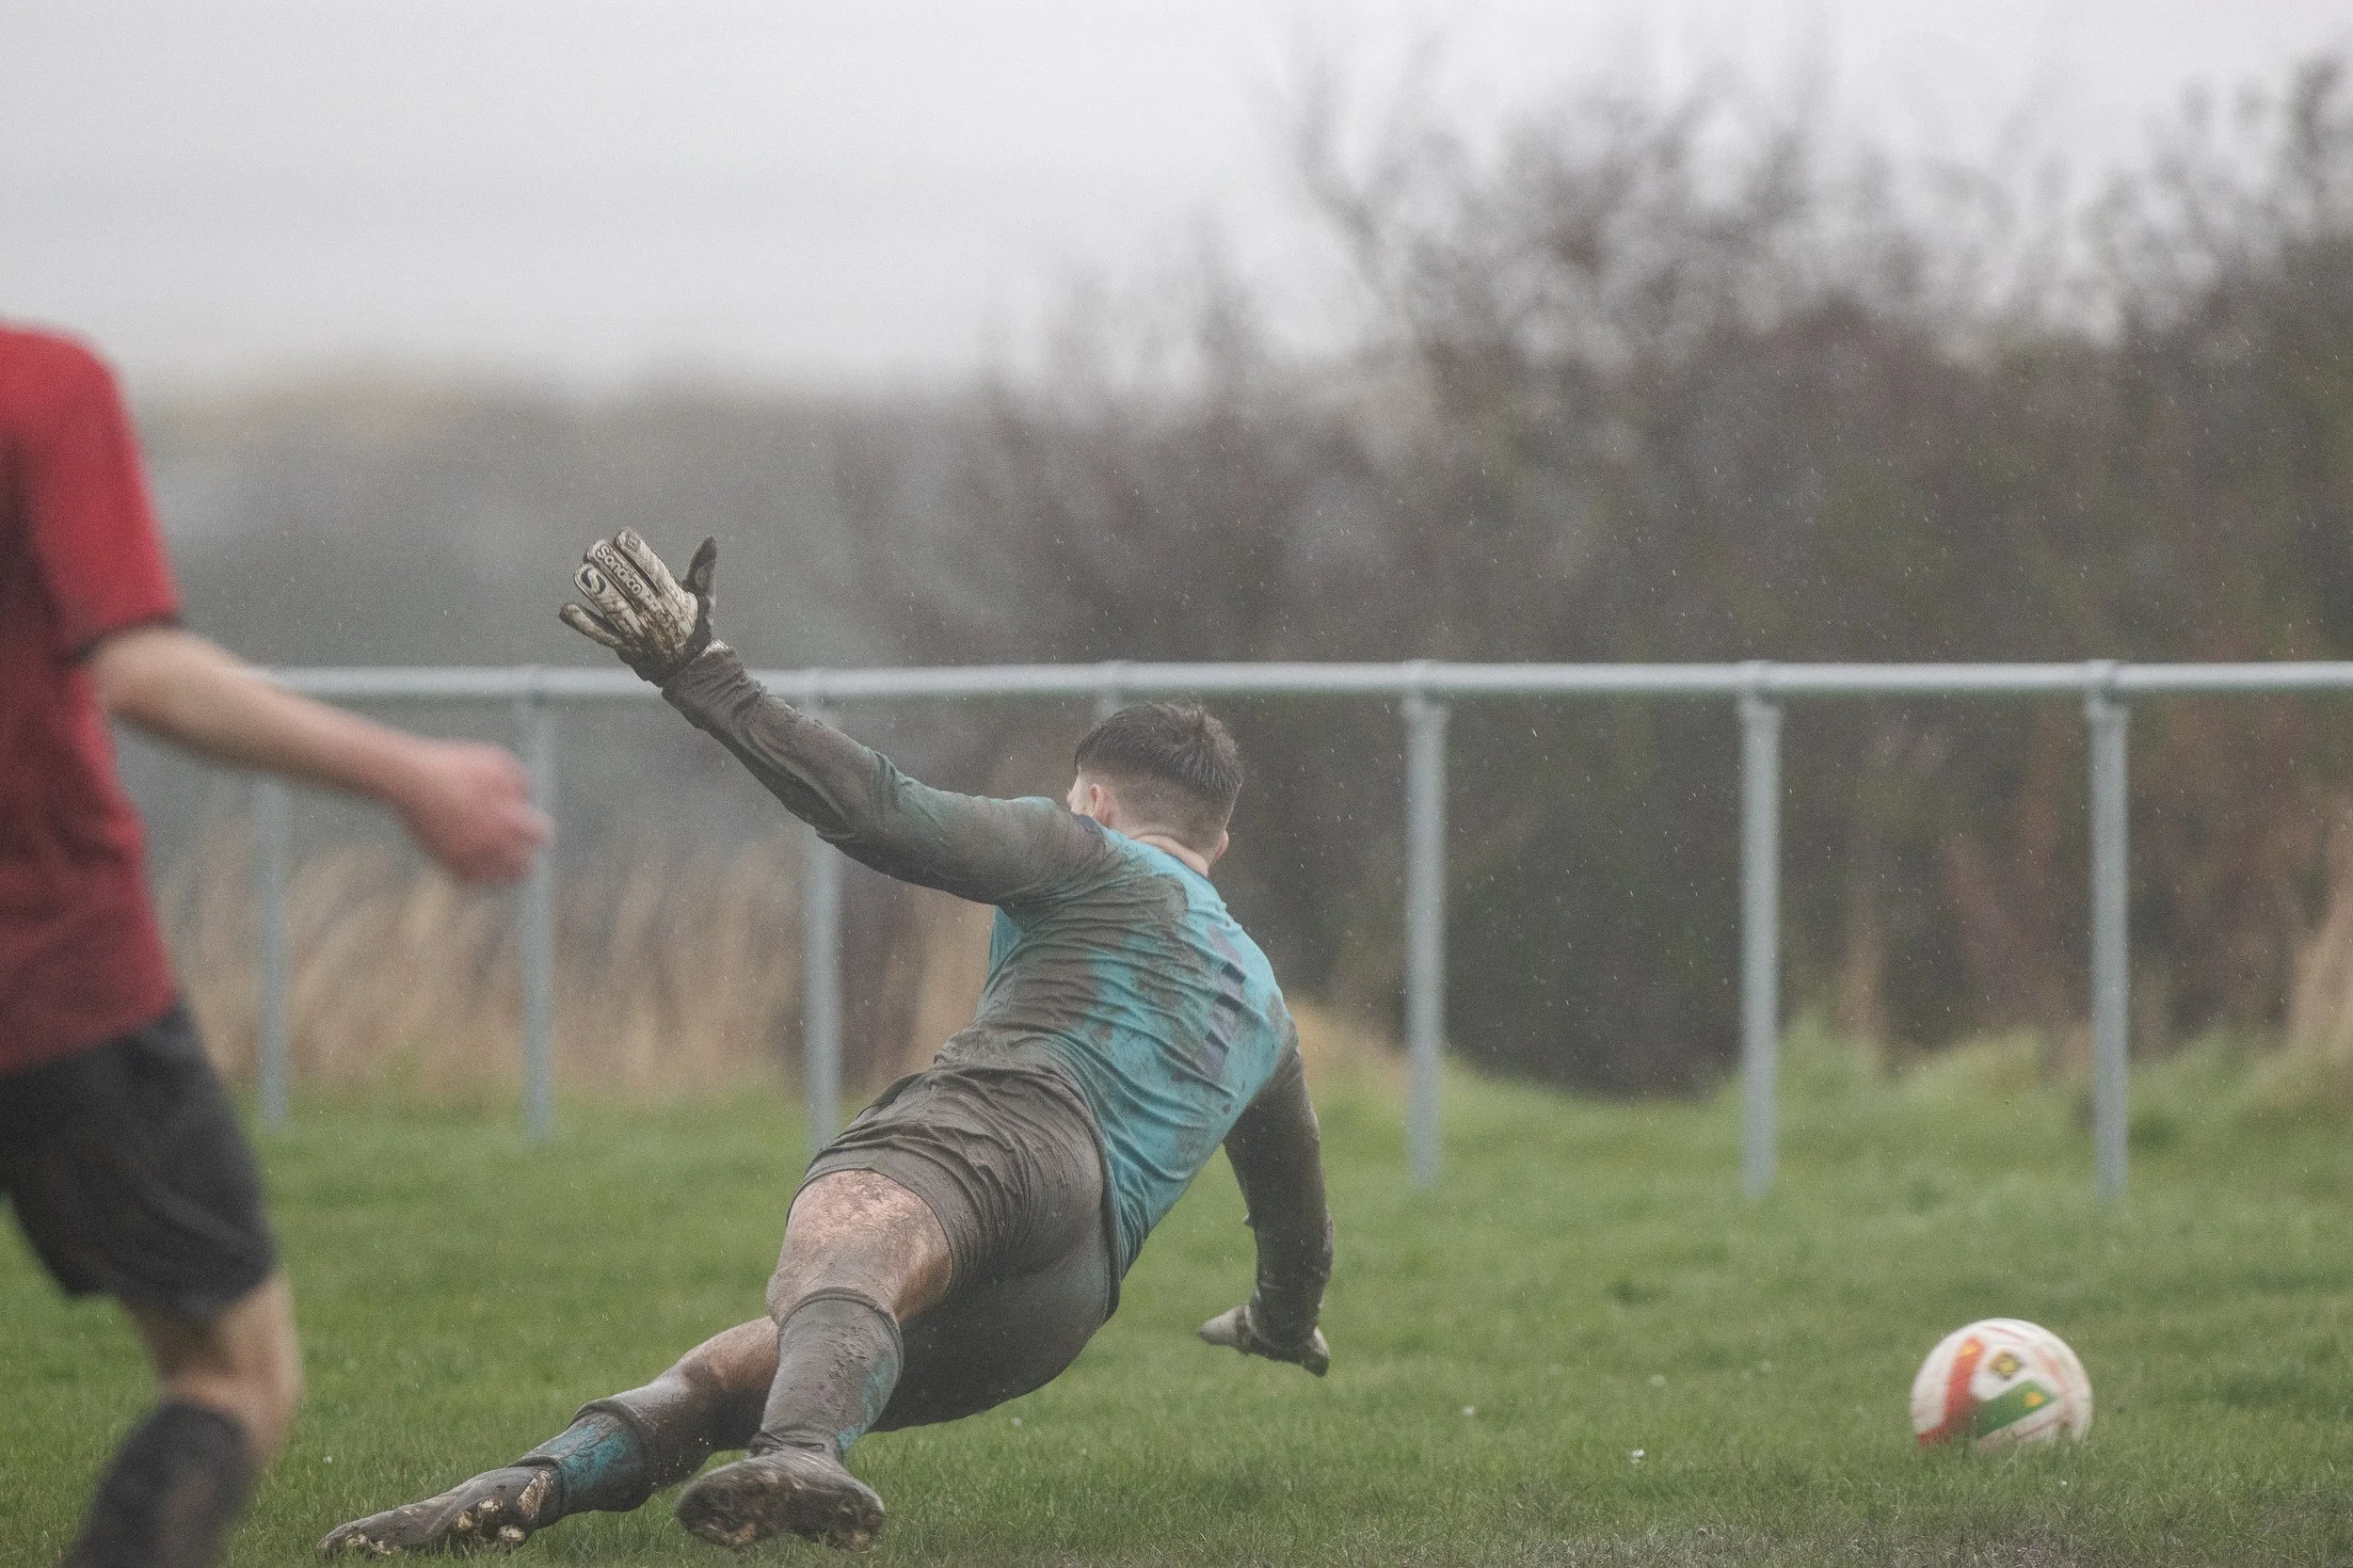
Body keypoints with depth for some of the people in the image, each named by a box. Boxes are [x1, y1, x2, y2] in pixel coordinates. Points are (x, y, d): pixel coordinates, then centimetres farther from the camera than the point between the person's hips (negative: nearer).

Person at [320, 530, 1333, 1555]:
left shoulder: (1092, 856, 23)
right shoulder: (1263, 1008, 41)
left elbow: (884, 815, 7)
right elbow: (1298, 1214, 56)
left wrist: (696, 672, 8)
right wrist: (1285, 1319, 79)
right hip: (1059, 1308, 6)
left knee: (837, 1253, -39)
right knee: (723, 1378, 8)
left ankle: (801, 1454, -77)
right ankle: (533, 1487, -24)